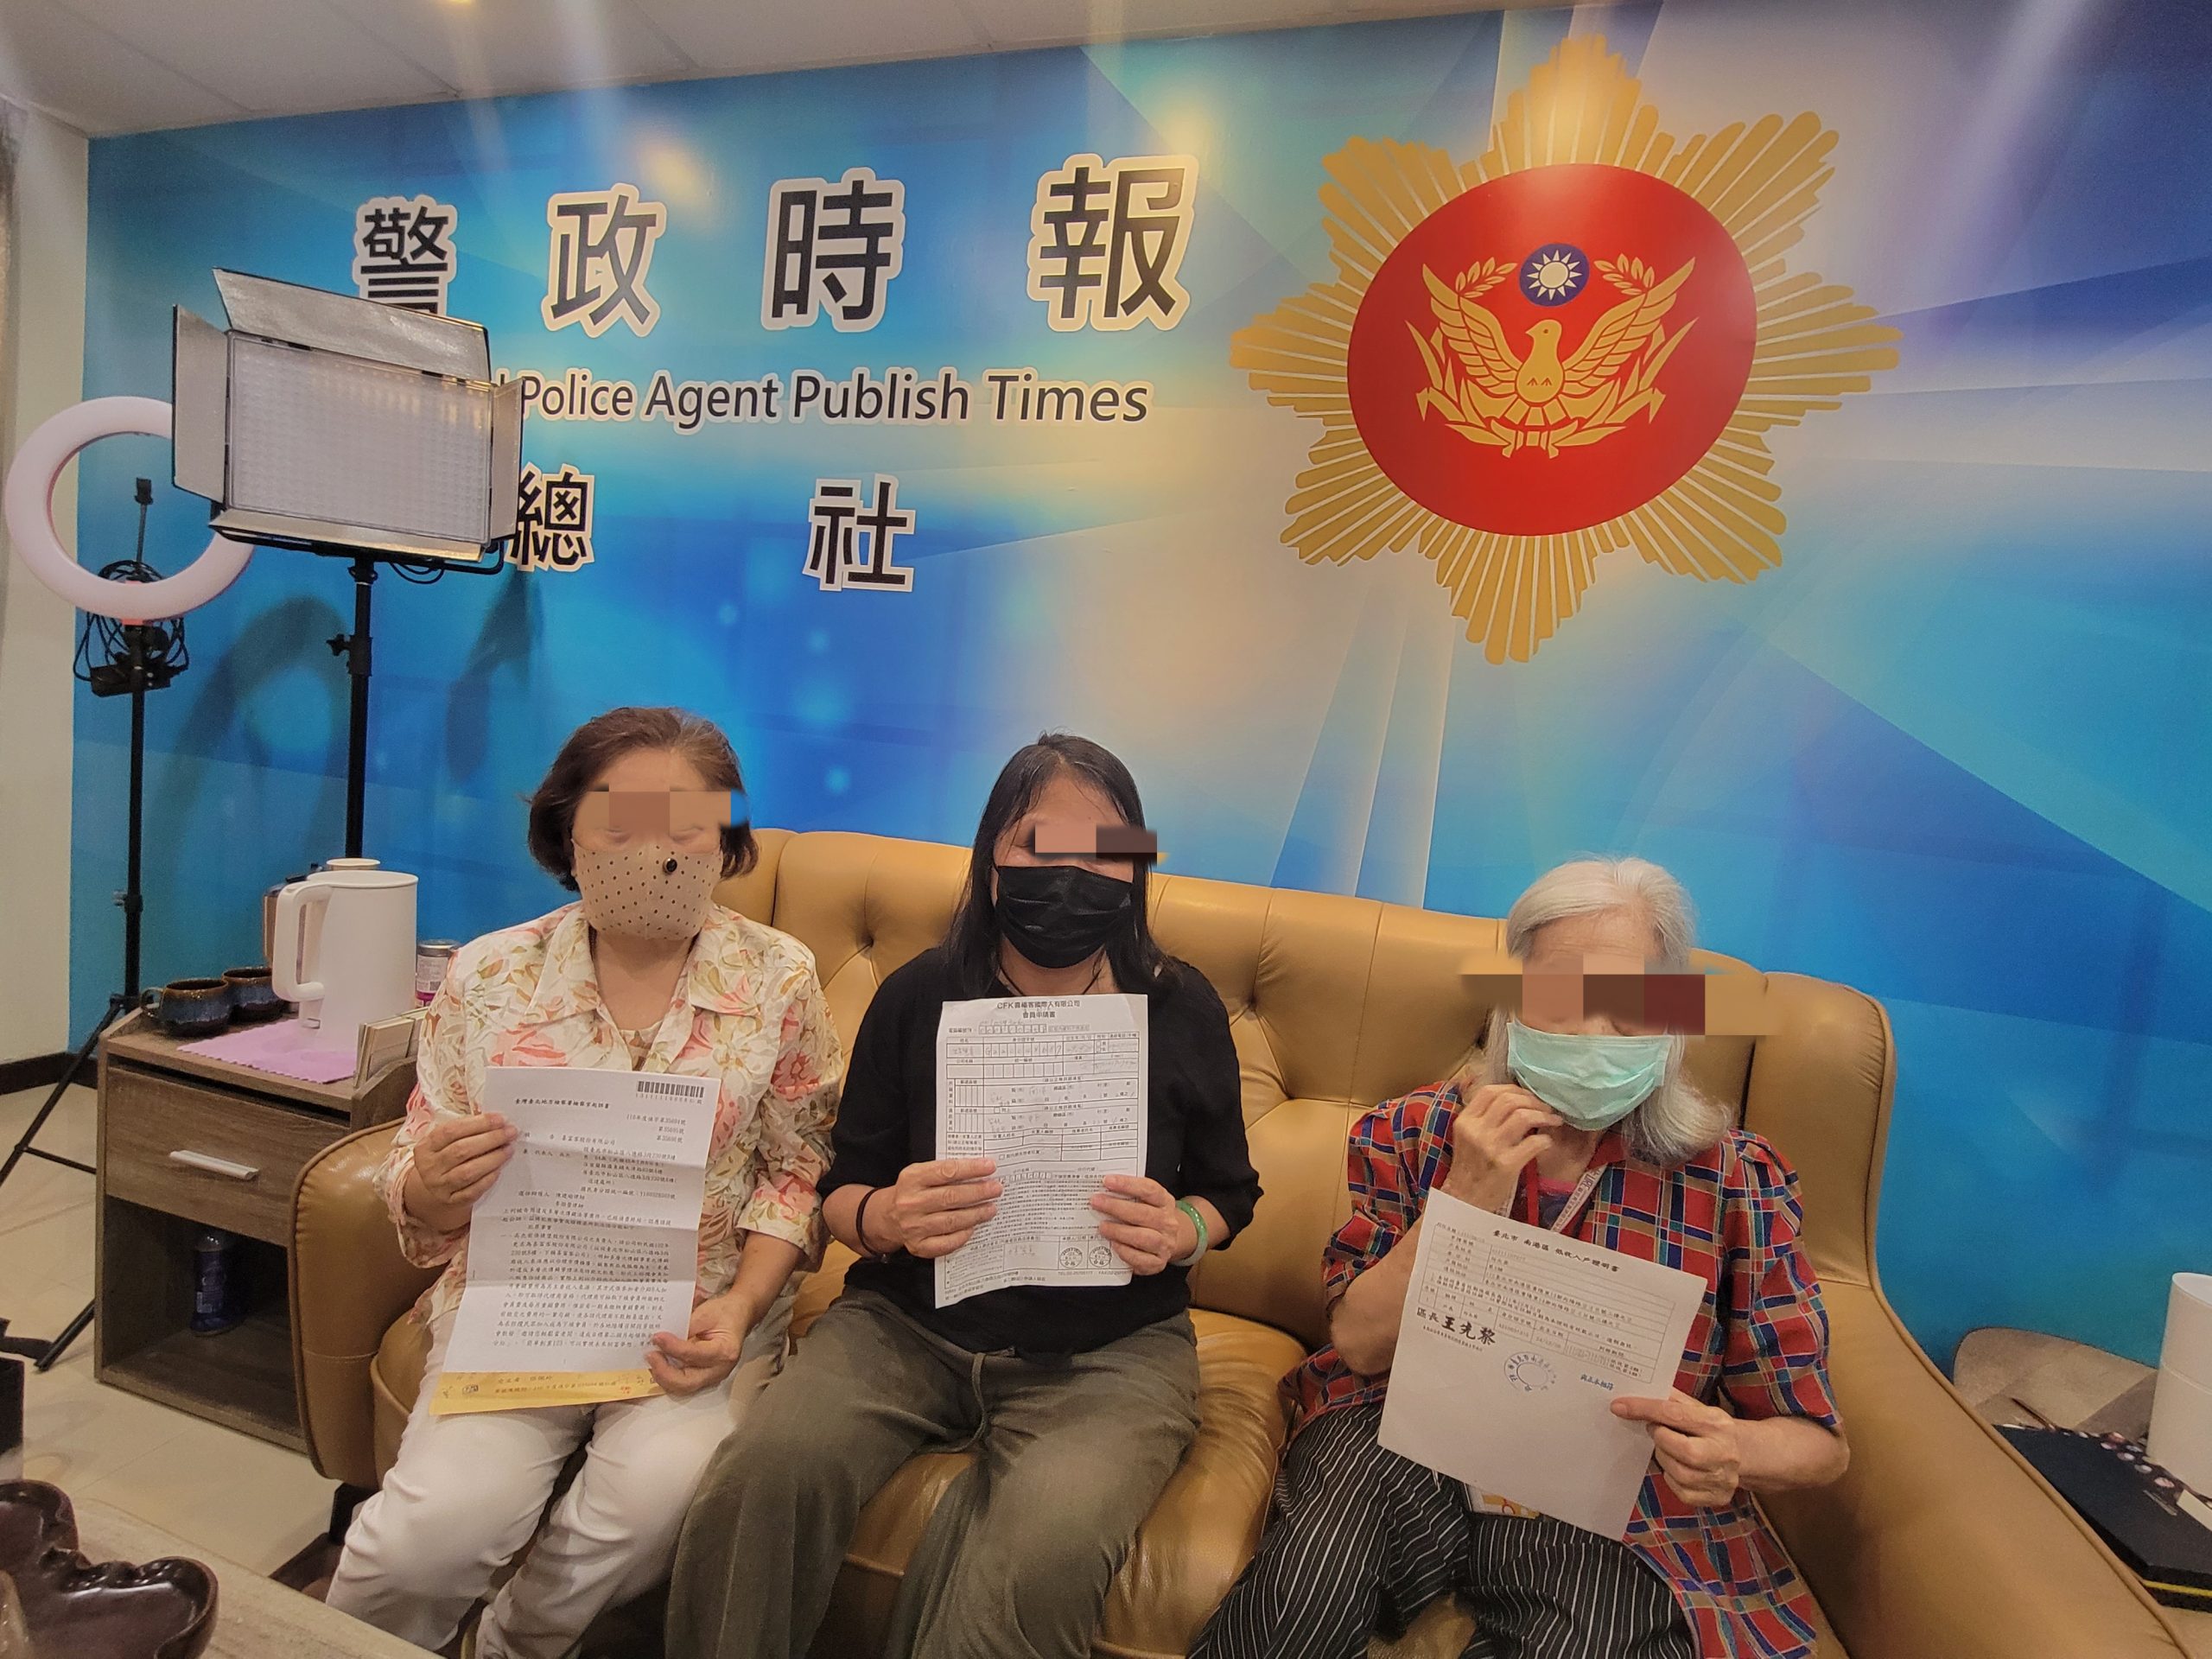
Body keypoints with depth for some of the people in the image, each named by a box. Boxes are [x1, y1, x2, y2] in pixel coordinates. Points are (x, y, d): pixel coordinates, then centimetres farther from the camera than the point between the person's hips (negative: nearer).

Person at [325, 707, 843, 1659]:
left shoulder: (777, 978, -5)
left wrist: (740, 1307, -14)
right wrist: (432, 1187, -18)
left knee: (656, 1492, -26)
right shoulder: (487, 976, -2)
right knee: (437, 1525, -23)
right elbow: (414, 1194, 6)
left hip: (703, 1313, 0)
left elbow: (798, 1169, 0)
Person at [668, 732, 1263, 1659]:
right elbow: (841, 1188, 6)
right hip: (908, 1320, 2)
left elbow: (1228, 1193, 9)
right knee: (765, 1471, -26)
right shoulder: (918, 997, -2)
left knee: (1047, 1552, -31)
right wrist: (884, 1218, -18)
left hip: (1108, 1348, -1)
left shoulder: (1182, 1009, -3)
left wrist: (1181, 1232, -14)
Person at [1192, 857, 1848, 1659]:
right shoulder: (1414, 1132, -3)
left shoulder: (1736, 1179, -5)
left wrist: (1738, 1453, -25)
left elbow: (1816, 1440, 0)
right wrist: (1468, 1195, -21)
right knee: (1312, 1584, -29)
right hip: (1404, 1451, 0)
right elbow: (1361, 1345, -7)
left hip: (1610, 1512, 1)